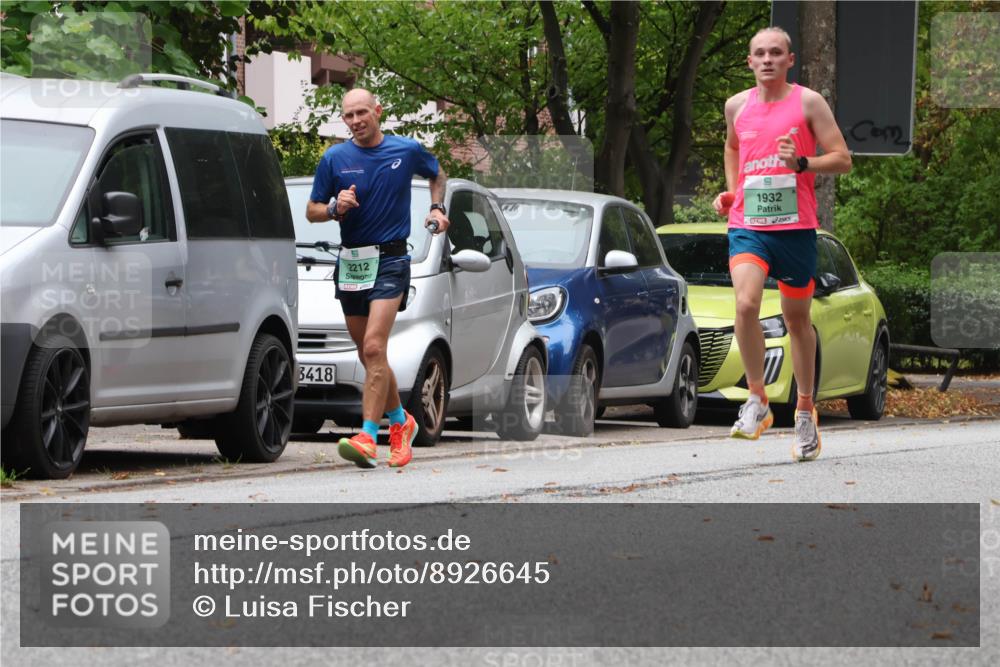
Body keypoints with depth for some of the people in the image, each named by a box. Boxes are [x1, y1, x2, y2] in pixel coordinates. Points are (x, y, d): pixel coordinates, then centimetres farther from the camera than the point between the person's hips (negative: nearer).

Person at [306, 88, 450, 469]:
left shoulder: (407, 151, 1)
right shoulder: (334, 159, 3)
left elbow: (437, 175, 23)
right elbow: (312, 211, 8)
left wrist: (437, 208, 6)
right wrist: (336, 208, -13)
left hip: (390, 261, -4)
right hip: (350, 262, 4)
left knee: (374, 348, -18)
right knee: (370, 356, 11)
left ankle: (367, 437, -23)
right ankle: (400, 421, 33)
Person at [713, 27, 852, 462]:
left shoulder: (808, 102, -2)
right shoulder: (737, 106, 9)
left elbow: (842, 159, -3)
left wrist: (801, 162, -19)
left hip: (796, 227, -1)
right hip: (747, 226, 1)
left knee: (797, 319, 9)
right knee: (746, 303, -22)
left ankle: (805, 409, 26)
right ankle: (757, 400, -11)